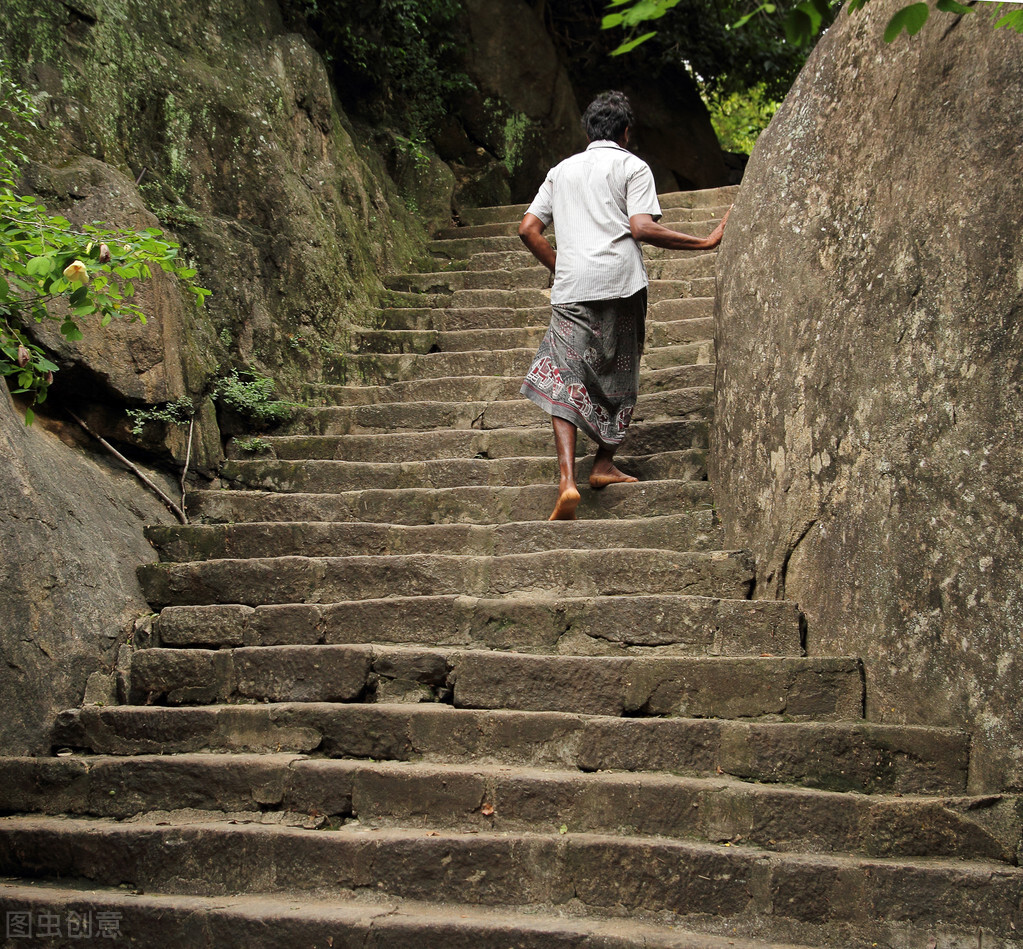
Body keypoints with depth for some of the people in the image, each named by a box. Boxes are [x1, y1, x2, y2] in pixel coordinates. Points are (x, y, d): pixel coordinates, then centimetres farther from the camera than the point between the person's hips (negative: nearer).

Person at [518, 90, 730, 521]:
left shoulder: (562, 170, 21)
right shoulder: (632, 166, 7)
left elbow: (528, 229, 14)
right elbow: (642, 227, -8)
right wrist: (707, 242, -5)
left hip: (571, 287, 2)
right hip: (619, 281, -2)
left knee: (564, 378, -2)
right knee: (617, 375, 15)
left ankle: (567, 477, -19)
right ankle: (604, 464, 21)